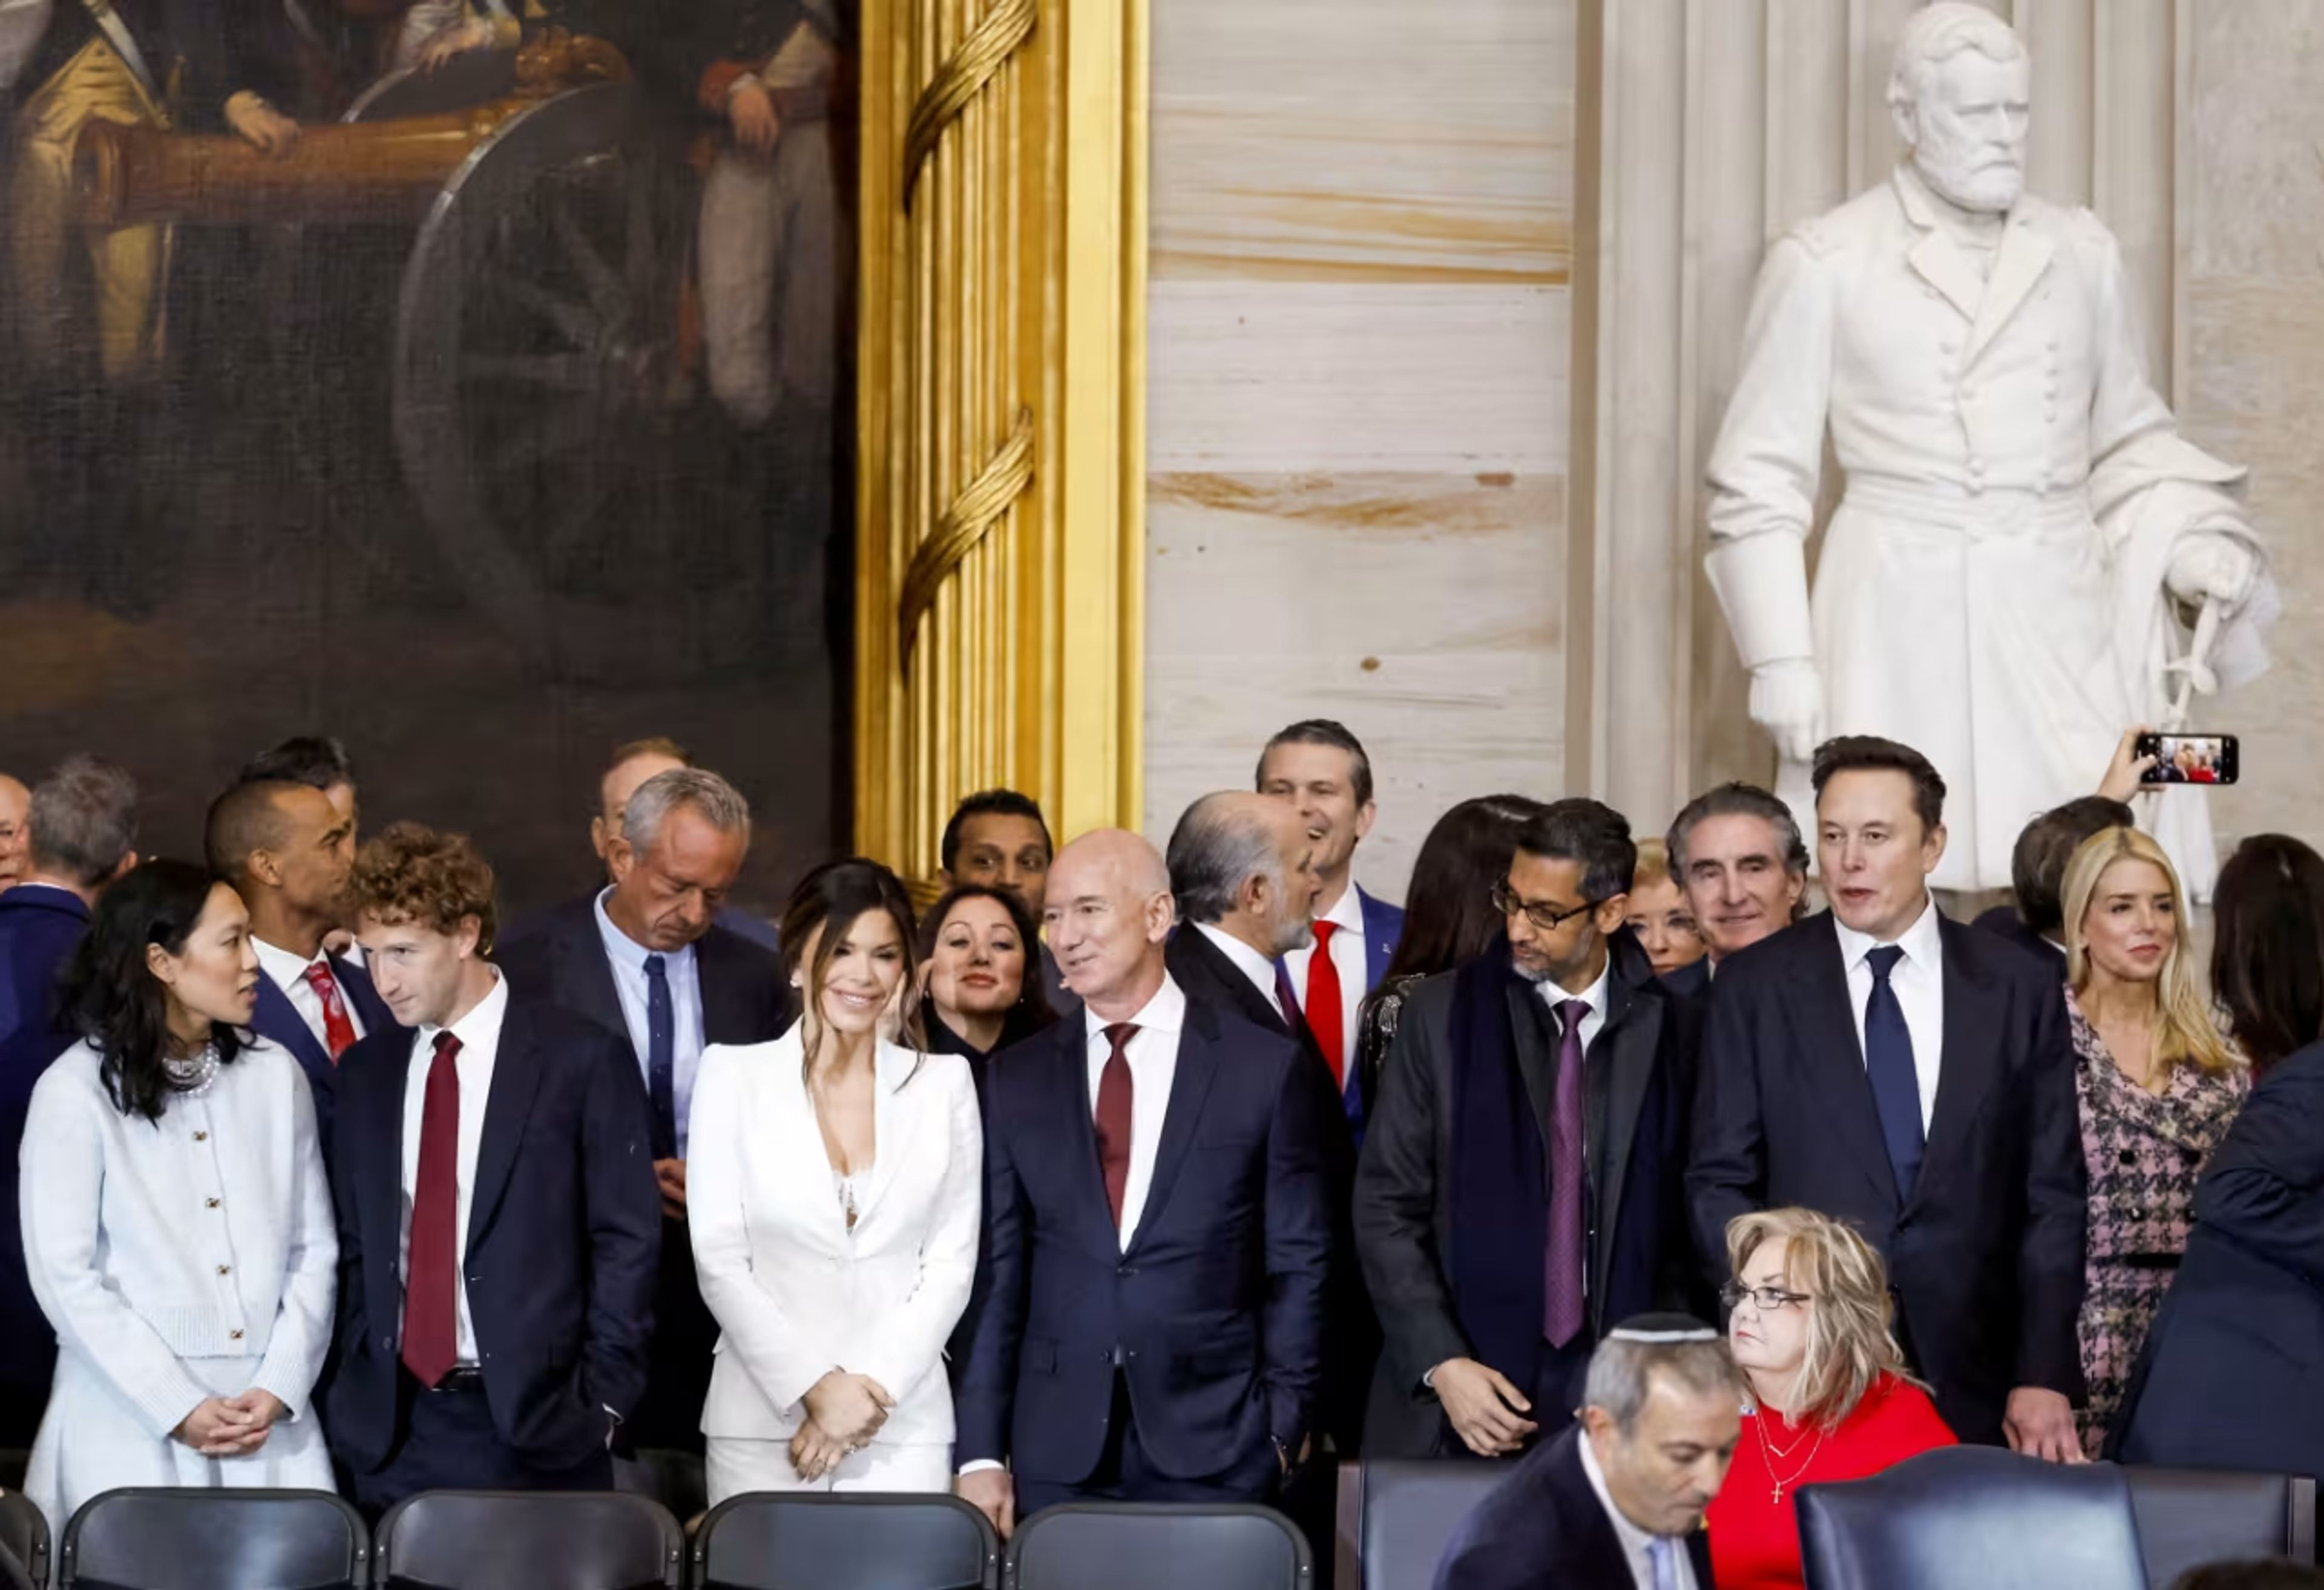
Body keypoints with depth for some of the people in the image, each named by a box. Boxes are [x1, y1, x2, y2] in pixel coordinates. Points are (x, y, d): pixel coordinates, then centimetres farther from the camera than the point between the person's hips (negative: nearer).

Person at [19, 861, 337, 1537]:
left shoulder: (275, 1076, 8)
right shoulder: (76, 1091, -4)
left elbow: (314, 1247, 9)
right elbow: (65, 1277, -6)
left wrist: (279, 1390, -3)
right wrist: (179, 1411, -10)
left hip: (272, 1423, 3)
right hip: (132, 1429, -3)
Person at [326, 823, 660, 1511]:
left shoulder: (582, 1060, -3)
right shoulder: (364, 1071, 12)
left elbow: (626, 1241, -3)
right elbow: (354, 1247, 15)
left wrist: (599, 1403, -7)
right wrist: (352, 1393, 4)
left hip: (535, 1428, -4)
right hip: (392, 1430, 4)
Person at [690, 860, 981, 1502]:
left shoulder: (943, 1084, 7)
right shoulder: (734, 1075, 3)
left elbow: (951, 1263, 5)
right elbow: (719, 1261, -1)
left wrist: (875, 1390, -7)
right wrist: (813, 1389, -11)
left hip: (905, 1428, 1)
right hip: (760, 1425, -1)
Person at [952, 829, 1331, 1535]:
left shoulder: (1265, 1070, 1)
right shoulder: (1017, 1081, 8)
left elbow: (1298, 1267, 3)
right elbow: (995, 1274, 7)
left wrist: (1282, 1430, -3)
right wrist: (981, 1453, 1)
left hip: (1214, 1452, -2)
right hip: (1056, 1457, 2)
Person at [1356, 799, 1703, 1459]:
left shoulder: (1674, 1032, 5)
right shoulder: (1443, 1013, 3)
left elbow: (1687, 1230, 8)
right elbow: (1385, 1208, 1)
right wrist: (1442, 1365, -8)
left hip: (1611, 1404, 0)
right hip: (1458, 1398, 0)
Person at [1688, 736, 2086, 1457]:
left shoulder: (2019, 987, 5)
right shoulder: (1755, 985, 4)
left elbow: (2052, 1197, 4)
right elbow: (1720, 1182, 4)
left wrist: (2044, 1377, -3)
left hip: (1972, 1377, 1)